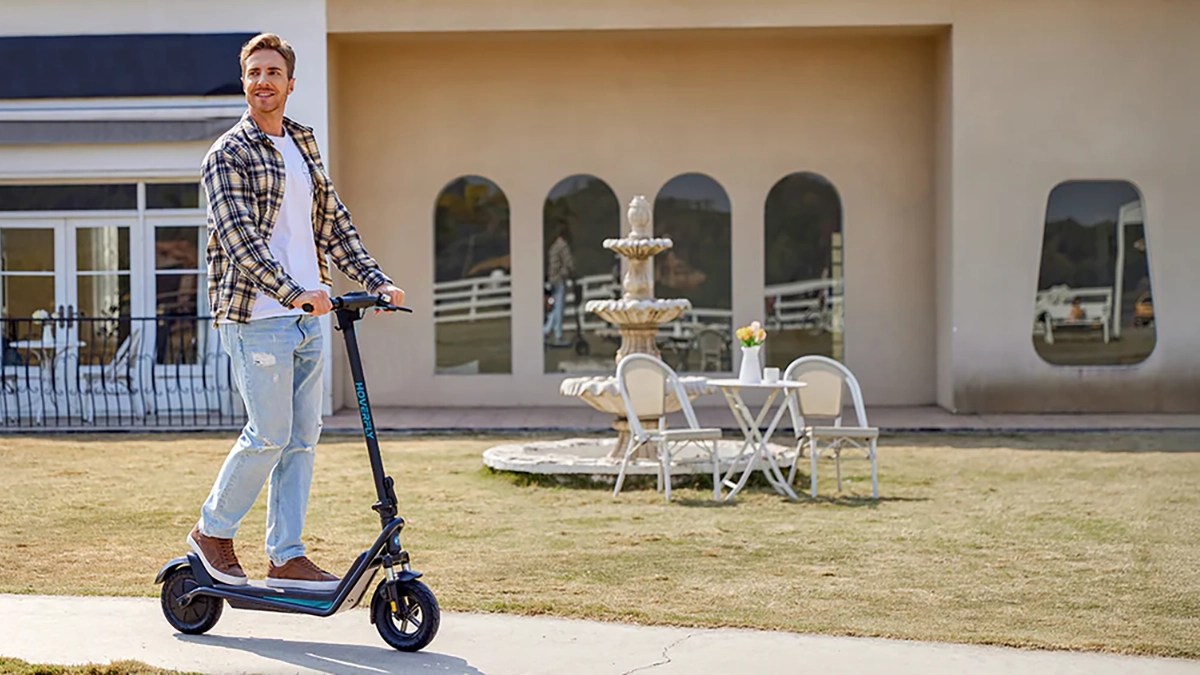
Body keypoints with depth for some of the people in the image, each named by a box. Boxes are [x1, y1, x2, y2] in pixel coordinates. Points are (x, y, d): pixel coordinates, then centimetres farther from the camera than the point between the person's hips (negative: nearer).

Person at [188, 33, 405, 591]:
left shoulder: (303, 144, 16)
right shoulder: (228, 156, -6)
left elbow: (334, 224, 18)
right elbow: (240, 238, -18)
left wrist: (377, 281, 7)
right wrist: (293, 292, -30)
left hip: (307, 318, 7)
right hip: (257, 318, -7)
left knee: (302, 437, 6)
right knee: (269, 435, -6)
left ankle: (286, 557, 13)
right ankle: (212, 530, 14)